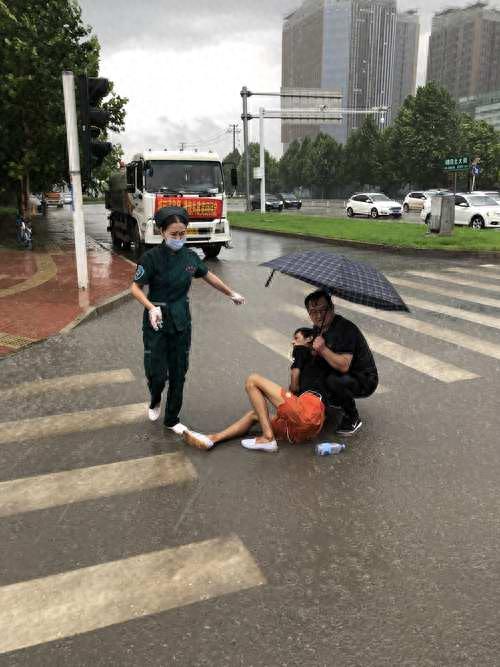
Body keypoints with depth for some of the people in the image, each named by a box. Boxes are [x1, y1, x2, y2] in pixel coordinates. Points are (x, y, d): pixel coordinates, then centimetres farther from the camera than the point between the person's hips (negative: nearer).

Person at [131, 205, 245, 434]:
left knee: (178, 372, 8)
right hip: (157, 322, -4)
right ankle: (155, 401, 32)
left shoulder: (190, 257, 0)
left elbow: (209, 276, 15)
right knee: (157, 372, -4)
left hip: (181, 321, 4)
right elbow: (136, 288, -12)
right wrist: (151, 307, -29)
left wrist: (231, 293, 25)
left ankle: (172, 419, 25)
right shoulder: (152, 257, -14)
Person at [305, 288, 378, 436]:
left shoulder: (345, 328, -27)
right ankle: (336, 400, 19)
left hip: (365, 381, -9)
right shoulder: (319, 327, 0)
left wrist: (323, 349, -39)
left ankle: (353, 420, -11)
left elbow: (343, 366, -35)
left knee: (334, 381, -36)